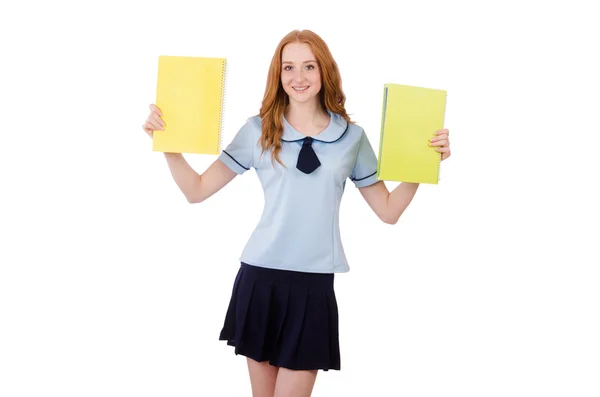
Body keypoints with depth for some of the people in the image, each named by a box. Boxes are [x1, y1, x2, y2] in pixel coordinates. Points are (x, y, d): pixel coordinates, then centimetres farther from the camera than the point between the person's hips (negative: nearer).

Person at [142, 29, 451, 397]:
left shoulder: (352, 136, 4)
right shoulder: (258, 130, 2)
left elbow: (389, 210, 8)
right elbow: (197, 190, 4)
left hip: (315, 282, 0)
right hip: (261, 277, 1)